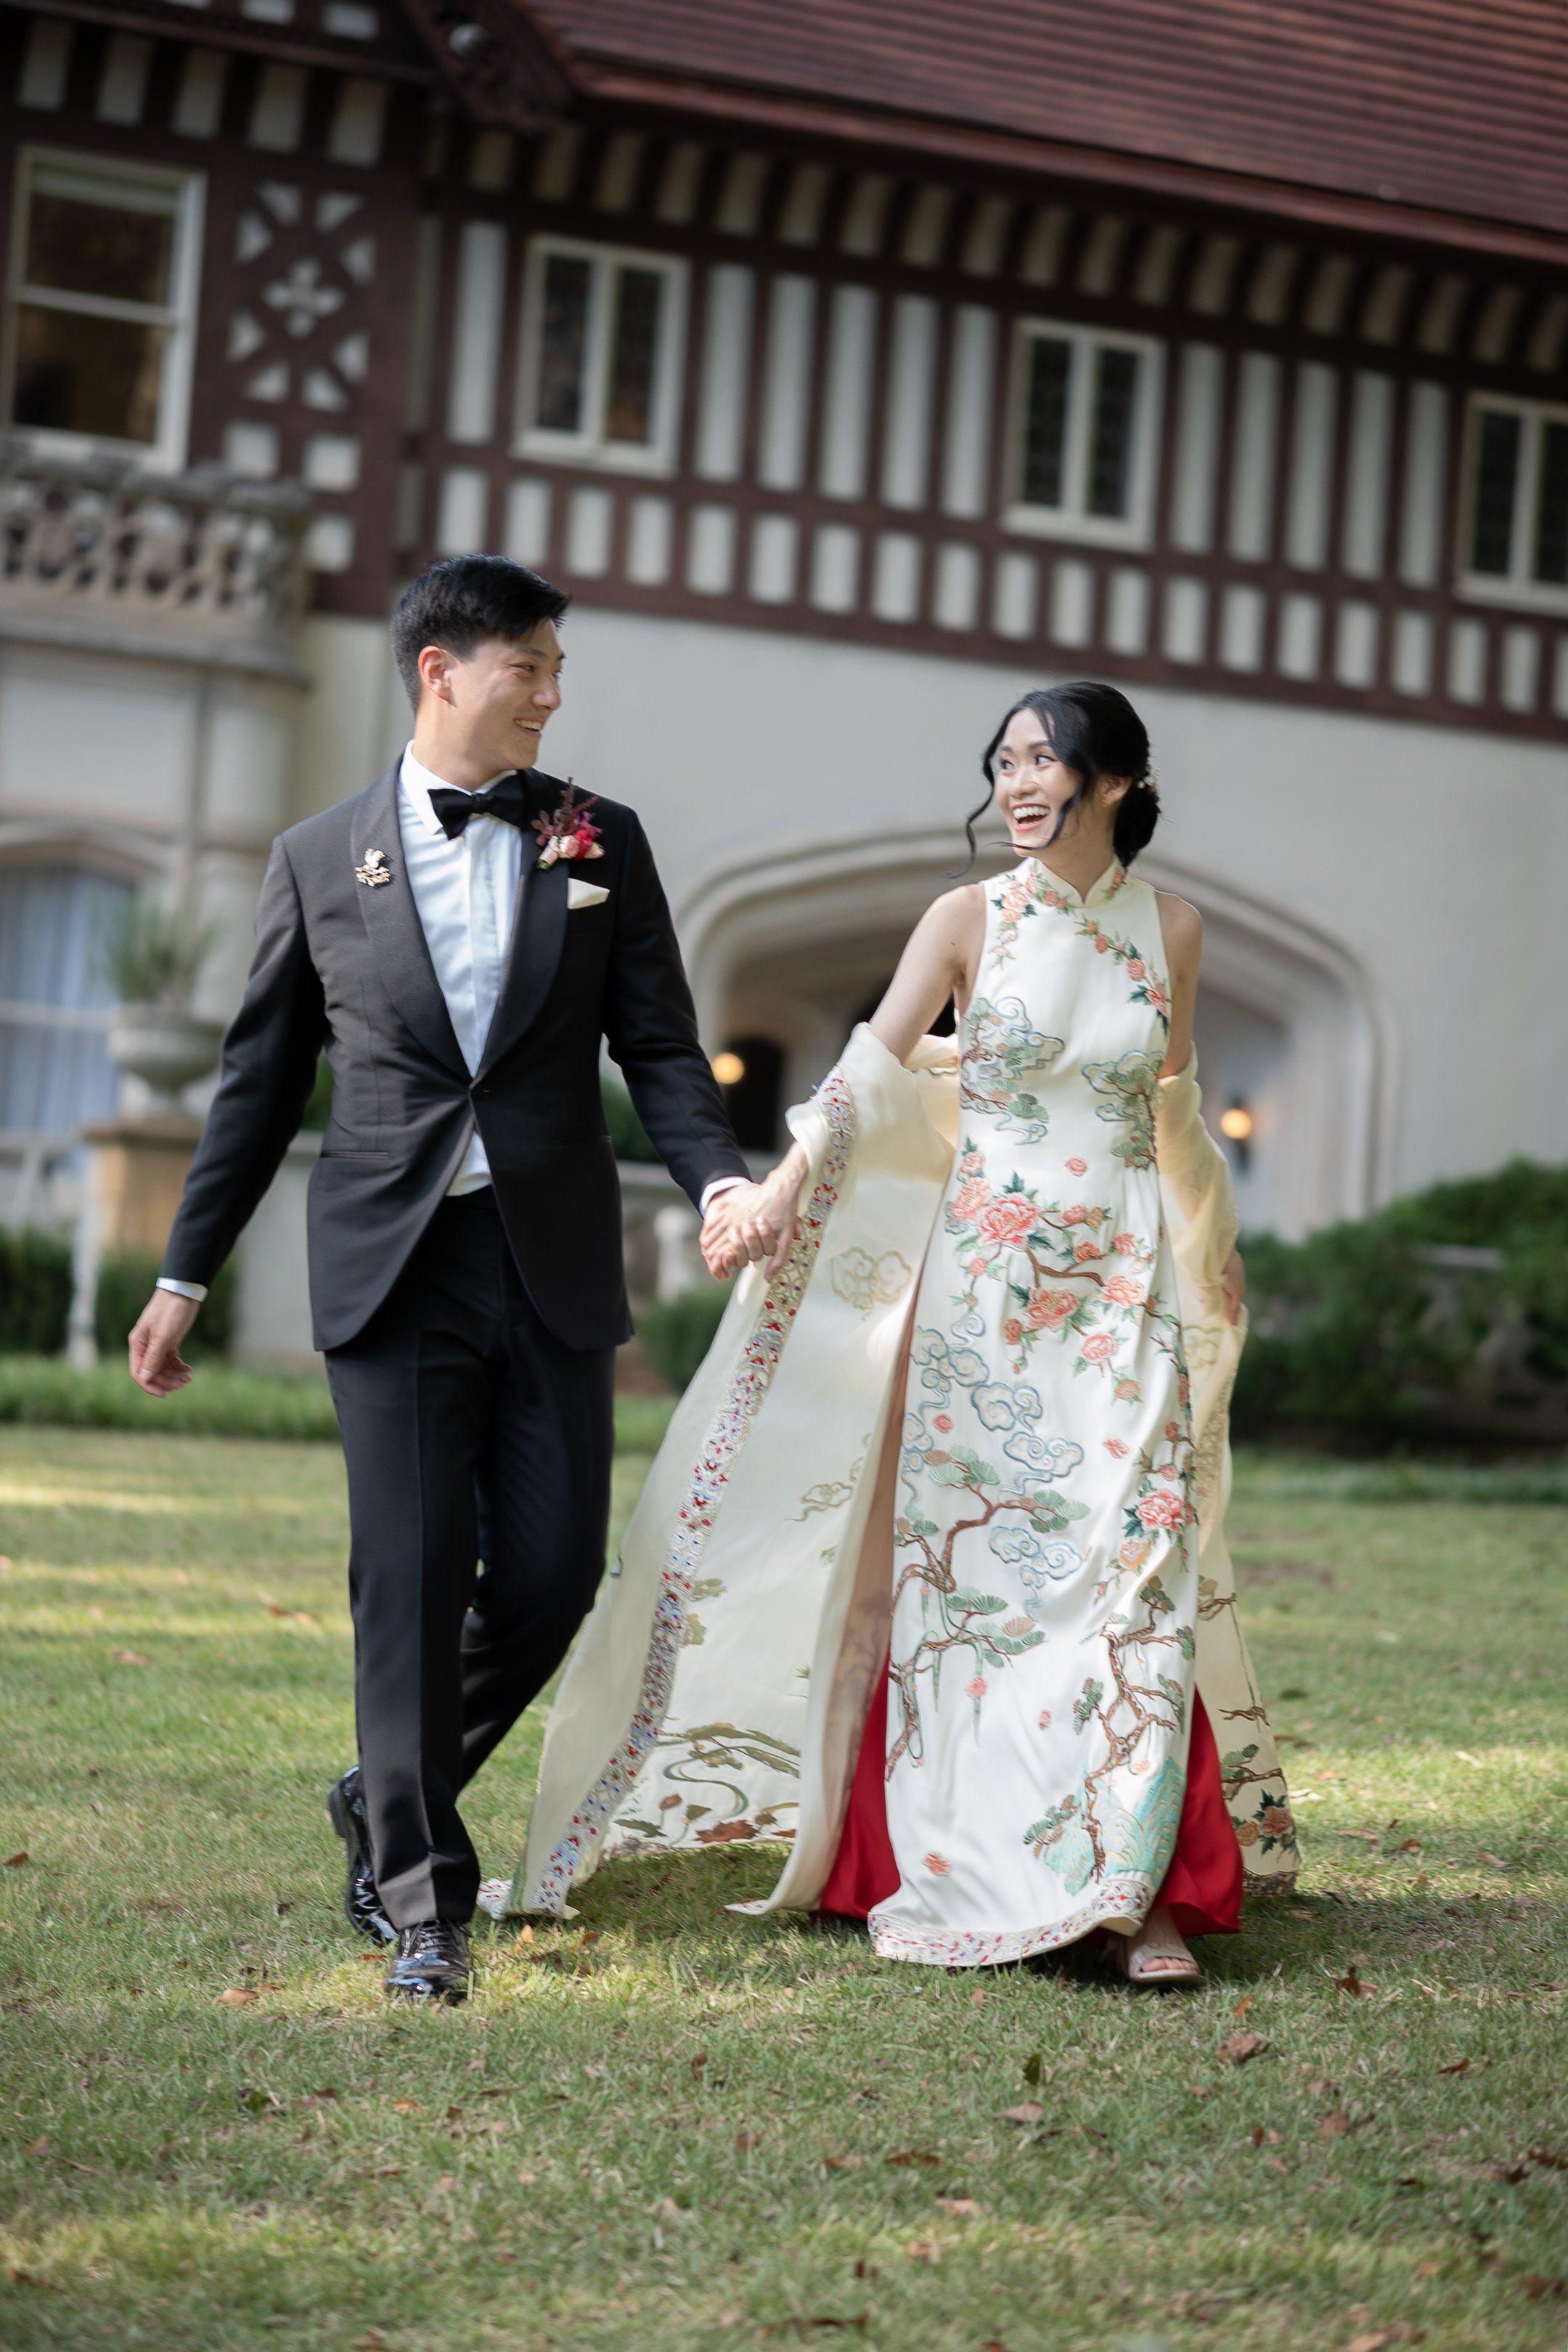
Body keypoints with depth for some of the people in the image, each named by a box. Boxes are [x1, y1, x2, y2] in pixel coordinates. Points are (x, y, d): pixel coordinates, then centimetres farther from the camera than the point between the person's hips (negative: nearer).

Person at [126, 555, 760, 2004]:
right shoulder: (319, 858, 6)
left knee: (552, 1570, 1)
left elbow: (659, 1045, 6)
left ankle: (390, 1800, 26)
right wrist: (185, 1276, 10)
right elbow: (261, 1082, 10)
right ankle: (421, 1899, 6)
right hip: (393, 1269, -2)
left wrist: (719, 1176, -14)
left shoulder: (600, 843, 9)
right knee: (411, 1584, -4)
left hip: (554, 1268, 2)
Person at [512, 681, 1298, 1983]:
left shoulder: (1169, 928, 6)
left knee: (1132, 1572, -6)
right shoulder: (970, 919, 0)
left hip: (1122, 1290, 1)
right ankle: (948, 1870, 11)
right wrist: (781, 1194, -25)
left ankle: (1142, 1888, -4)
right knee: (963, 1569, 0)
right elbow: (872, 1073, -11)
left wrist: (1213, 1249, 29)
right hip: (983, 1283, -1)